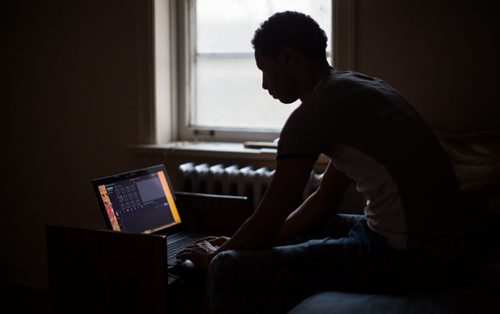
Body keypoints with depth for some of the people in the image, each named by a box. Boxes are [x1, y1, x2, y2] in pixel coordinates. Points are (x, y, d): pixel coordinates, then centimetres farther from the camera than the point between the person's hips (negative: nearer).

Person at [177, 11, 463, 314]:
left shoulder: (316, 111, -15)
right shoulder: (356, 89, 14)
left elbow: (266, 224, -12)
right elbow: (324, 201, 19)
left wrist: (215, 256, 9)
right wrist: (237, 245, 17)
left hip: (404, 253, -10)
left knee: (230, 271, -13)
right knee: (284, 240, 26)